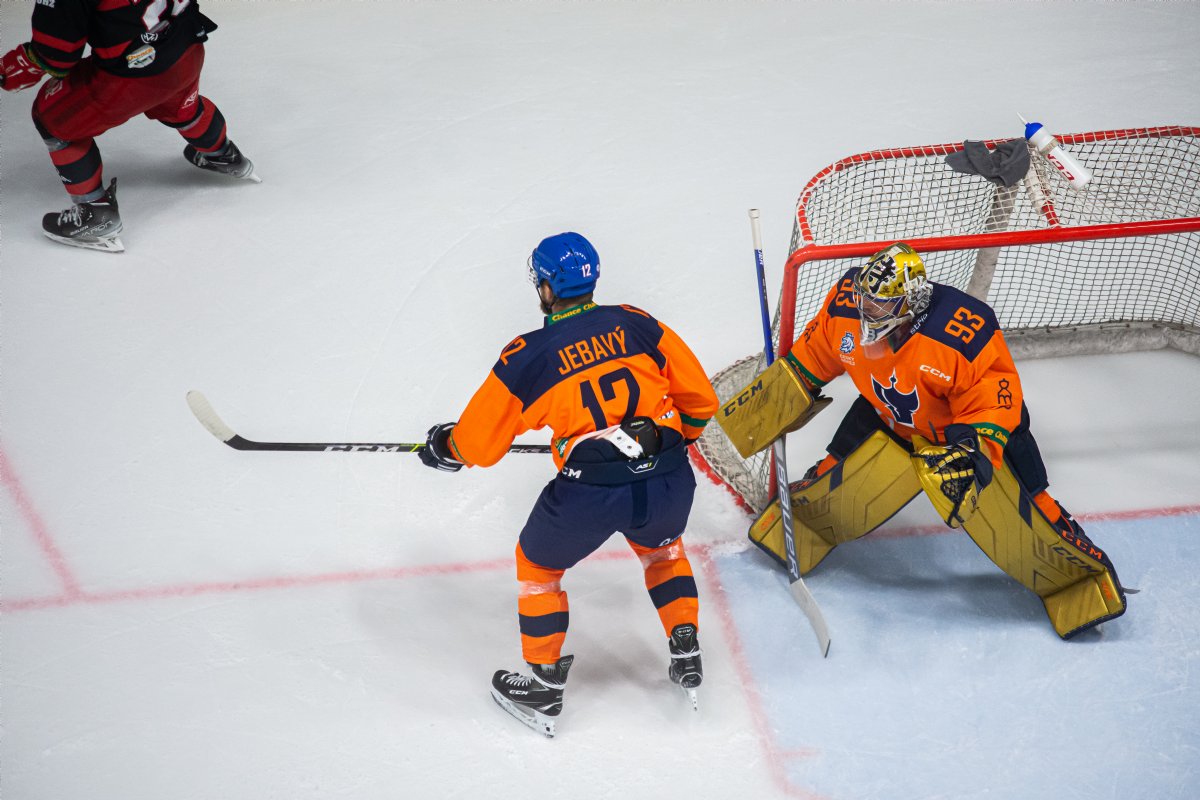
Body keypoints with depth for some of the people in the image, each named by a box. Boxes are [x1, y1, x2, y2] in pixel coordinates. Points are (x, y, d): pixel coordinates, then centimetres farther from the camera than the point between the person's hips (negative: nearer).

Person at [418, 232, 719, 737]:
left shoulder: (525, 357, 3)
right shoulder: (638, 325, 9)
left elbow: (478, 444, 12)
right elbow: (700, 401, 13)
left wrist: (444, 446, 34)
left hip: (589, 492, -3)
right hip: (668, 482, 3)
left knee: (539, 563, 25)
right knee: (662, 547, 37)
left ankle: (543, 687, 31)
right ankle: (686, 655, 35)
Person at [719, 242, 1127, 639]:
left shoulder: (964, 331, -37)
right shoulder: (847, 304, -23)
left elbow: (993, 398, -26)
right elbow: (814, 356, -3)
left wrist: (971, 450, -35)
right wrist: (769, 399, 4)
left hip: (981, 427, -4)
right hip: (887, 419, 4)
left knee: (1014, 515, -5)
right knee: (841, 483, 0)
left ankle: (1078, 576, 18)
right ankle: (795, 526, 32)